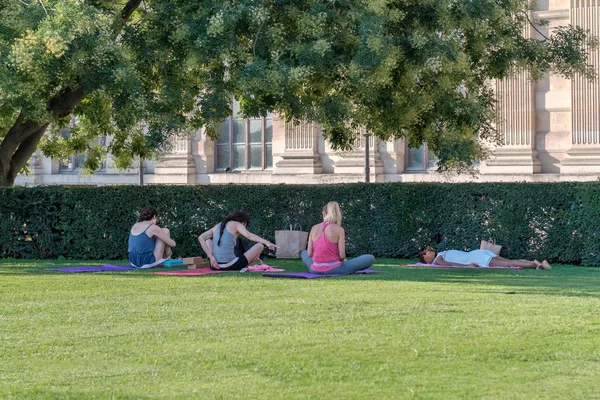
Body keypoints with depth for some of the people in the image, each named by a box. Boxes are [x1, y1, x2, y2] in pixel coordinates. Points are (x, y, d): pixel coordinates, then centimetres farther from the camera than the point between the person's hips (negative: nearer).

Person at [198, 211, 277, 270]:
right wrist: (267, 242, -16)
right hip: (231, 266, -6)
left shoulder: (217, 226, 17)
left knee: (208, 240, 36)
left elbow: (200, 238, 8)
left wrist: (211, 257, 1)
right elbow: (248, 235, -15)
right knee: (260, 245, 11)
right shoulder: (236, 224, 3)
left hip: (215, 266, 6)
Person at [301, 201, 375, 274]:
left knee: (304, 253, 40)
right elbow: (342, 255, -10)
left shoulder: (314, 228, 2)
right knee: (370, 258, 7)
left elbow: (309, 254, 3)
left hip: (315, 270, 5)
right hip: (333, 270, -5)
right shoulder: (339, 230, -7)